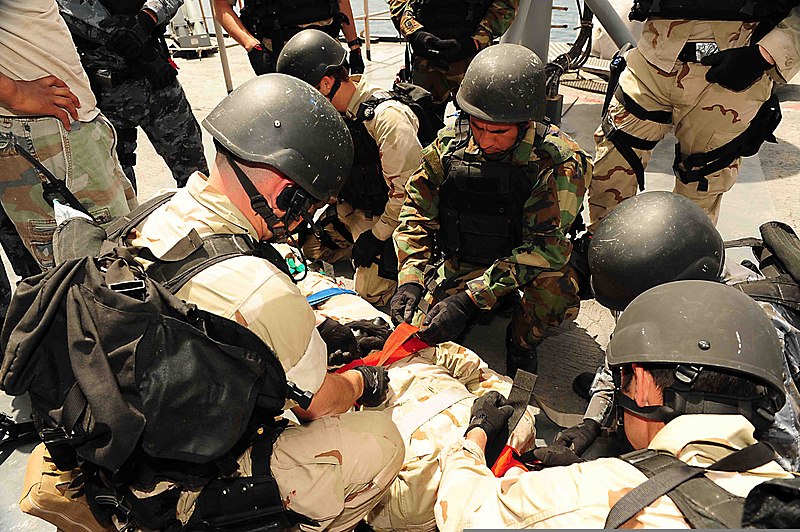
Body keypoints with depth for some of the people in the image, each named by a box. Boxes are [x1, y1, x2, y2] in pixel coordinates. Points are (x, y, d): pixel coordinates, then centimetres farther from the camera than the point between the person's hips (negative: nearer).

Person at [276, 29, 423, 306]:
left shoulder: (388, 118, -29)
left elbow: (406, 191, -26)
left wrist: (376, 236, -18)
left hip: (387, 216, -7)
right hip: (351, 209, 8)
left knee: (371, 292, -11)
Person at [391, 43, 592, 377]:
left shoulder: (559, 162, -24)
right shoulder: (451, 143, -13)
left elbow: (546, 247, -28)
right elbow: (416, 211, -7)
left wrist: (470, 299, -36)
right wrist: (410, 280, -23)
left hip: (527, 268, -2)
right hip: (460, 266, 3)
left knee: (557, 287, -35)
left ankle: (521, 340, 0)